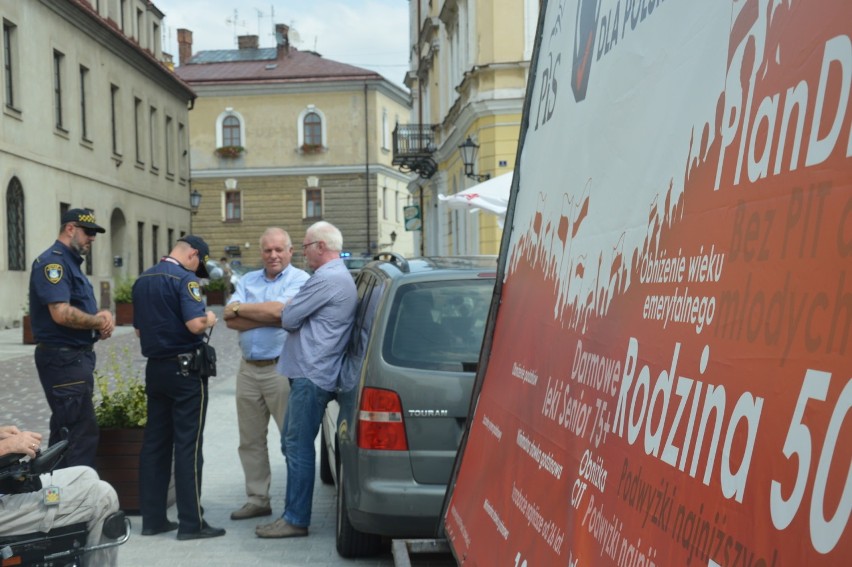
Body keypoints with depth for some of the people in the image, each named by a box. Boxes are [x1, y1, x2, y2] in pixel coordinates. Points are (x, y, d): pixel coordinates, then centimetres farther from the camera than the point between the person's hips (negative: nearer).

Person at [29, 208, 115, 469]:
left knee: (66, 433, 16)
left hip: (75, 357, 11)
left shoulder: (70, 262, 17)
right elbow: (62, 313, -27)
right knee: (82, 434, -10)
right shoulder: (53, 262, -15)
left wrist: (102, 315, -1)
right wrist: (100, 322, -11)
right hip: (63, 359, -11)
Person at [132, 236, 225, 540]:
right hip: (185, 368, -7)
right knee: (188, 445, -3)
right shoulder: (184, 278, -14)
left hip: (155, 367, 8)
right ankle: (191, 522, 0)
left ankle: (152, 518, 14)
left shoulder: (142, 280, 12)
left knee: (154, 443, 10)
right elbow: (195, 324, -24)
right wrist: (210, 319, -5)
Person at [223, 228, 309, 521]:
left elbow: (277, 310, -19)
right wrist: (270, 318, -12)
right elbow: (230, 319, 0)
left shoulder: (299, 279, -3)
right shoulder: (248, 280, 14)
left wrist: (241, 309, -4)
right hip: (249, 368, 6)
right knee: (250, 440, 12)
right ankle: (257, 499, 23)